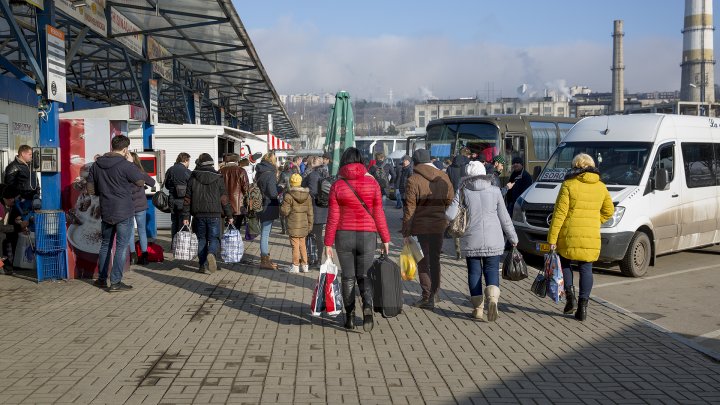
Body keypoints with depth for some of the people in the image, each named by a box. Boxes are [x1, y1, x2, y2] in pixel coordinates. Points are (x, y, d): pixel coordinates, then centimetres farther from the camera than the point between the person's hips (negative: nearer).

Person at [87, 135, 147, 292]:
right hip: (124, 212, -6)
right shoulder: (125, 165, -17)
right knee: (122, 246, 0)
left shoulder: (96, 165, 4)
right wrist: (131, 163, 1)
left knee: (105, 244, 19)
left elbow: (91, 189, 7)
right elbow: (141, 182, -6)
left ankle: (102, 279, 27)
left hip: (105, 212, 6)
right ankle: (115, 282, 0)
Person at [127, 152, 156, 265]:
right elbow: (152, 183, 4)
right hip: (140, 206, 0)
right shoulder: (140, 173, -9)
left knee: (130, 231, 13)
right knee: (142, 230, 12)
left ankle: (133, 255, 13)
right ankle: (144, 256, 13)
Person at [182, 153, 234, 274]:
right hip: (215, 214, -1)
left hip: (199, 215, 1)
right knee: (214, 239, 5)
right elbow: (224, 199, 0)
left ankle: (202, 265, 9)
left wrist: (186, 216, 7)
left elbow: (187, 199, 4)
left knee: (201, 239, 12)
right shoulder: (218, 178, 2)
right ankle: (211, 254, -25)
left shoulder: (193, 179, 4)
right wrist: (229, 215, 6)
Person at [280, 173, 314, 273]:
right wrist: (310, 225, 15)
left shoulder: (289, 195, -13)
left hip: (293, 225, -5)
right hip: (304, 225, 5)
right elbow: (310, 213, 7)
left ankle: (295, 266, 7)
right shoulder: (307, 195, 4)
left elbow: (284, 211, -13)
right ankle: (304, 265, 20)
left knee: (295, 246, 1)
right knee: (302, 245, 16)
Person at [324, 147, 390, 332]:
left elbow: (333, 217, -4)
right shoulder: (372, 183, -3)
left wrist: (328, 243, 2)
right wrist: (385, 239, 5)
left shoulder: (337, 186, -4)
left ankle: (350, 316, 14)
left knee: (348, 277, 12)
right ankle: (367, 306, -14)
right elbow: (378, 214, -2)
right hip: (367, 235, 0)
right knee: (364, 275, 11)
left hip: (344, 235, 0)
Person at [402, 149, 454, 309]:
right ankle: (434, 293, 27)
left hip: (420, 227, -4)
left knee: (423, 262, 5)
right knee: (435, 259, 18)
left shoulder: (413, 180, -11)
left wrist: (406, 233, -7)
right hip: (439, 225, 4)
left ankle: (427, 298, 4)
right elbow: (450, 202, 10)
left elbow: (409, 208, -11)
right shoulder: (444, 177, 4)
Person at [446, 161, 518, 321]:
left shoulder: (463, 191, -4)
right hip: (493, 240, 1)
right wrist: (513, 237, 14)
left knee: (474, 272, 11)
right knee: (492, 270, 9)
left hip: (471, 241, 0)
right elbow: (504, 218, 4)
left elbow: (450, 215, -9)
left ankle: (478, 308, 13)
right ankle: (492, 297, -17)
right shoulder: (494, 191, 0)